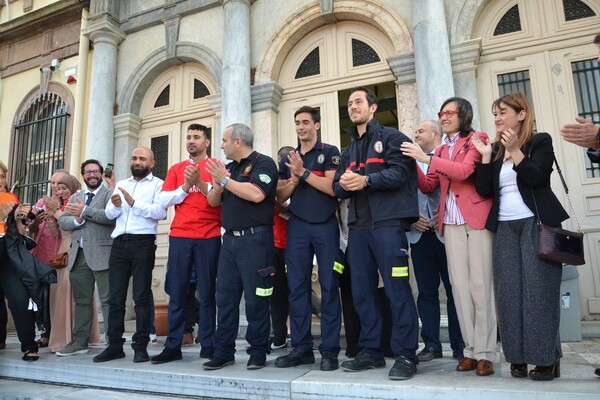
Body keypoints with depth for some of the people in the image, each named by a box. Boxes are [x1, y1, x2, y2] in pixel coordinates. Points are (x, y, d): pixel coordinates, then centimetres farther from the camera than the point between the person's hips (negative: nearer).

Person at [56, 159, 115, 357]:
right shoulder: (74, 197, 21)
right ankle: (79, 342, 21)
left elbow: (111, 216, -16)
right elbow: (62, 221, 11)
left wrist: (84, 211, -15)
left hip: (101, 254, -6)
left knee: (108, 300, -5)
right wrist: (76, 220, -9)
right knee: (81, 301, 13)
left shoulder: (110, 194, 2)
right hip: (78, 255, 6)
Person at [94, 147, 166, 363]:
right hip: (119, 243, 5)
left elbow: (160, 212, -13)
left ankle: (141, 346, 5)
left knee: (141, 296, -2)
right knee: (115, 297, 7)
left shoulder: (157, 184, 3)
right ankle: (114, 345, 16)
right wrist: (115, 205, -8)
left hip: (143, 242, -5)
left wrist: (134, 203, -19)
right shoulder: (121, 184, 21)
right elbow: (109, 214, 13)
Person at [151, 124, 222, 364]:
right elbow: (163, 201, 6)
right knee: (177, 292, 5)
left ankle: (208, 345, 11)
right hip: (179, 237, 3)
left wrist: (200, 183, -17)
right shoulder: (176, 169, 15)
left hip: (209, 238, -3)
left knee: (207, 292, 3)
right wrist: (185, 187, -7)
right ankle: (173, 346, 12)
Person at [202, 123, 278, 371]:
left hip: (255, 239, -7)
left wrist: (225, 179, -11)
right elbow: (213, 201, 17)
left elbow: (256, 194, -20)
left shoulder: (263, 163, -3)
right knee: (225, 296, 7)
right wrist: (217, 185, -4)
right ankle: (223, 352, 16)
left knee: (255, 297, -1)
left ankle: (258, 351, 12)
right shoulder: (230, 168, 20)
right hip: (230, 239, 7)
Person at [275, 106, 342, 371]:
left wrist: (303, 172, -11)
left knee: (329, 286, -2)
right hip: (297, 226, 4)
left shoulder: (329, 152, 4)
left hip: (325, 225, -4)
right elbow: (280, 197, 12)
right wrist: (293, 180, -6)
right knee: (297, 286, 2)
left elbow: (332, 187, -10)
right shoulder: (289, 158, 17)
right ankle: (301, 348, 11)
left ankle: (330, 350, 5)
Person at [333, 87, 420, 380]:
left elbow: (400, 173, -11)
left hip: (387, 223, -6)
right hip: (358, 226, 7)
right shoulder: (349, 150, 24)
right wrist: (343, 184, -6)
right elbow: (338, 188, 17)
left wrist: (365, 180, -22)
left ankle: (406, 355, 4)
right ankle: (370, 351, 19)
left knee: (397, 290, -6)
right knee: (362, 291, 8)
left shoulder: (391, 137, 4)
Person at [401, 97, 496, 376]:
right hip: (451, 224, 5)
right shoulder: (440, 150, 19)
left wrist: (426, 159, -19)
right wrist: (412, 163, -2)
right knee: (459, 286, 4)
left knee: (480, 285, -4)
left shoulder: (477, 139, 2)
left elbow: (464, 171, -15)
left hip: (477, 219, -5)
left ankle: (485, 353, 4)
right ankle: (470, 350, 11)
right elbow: (427, 187, 11)